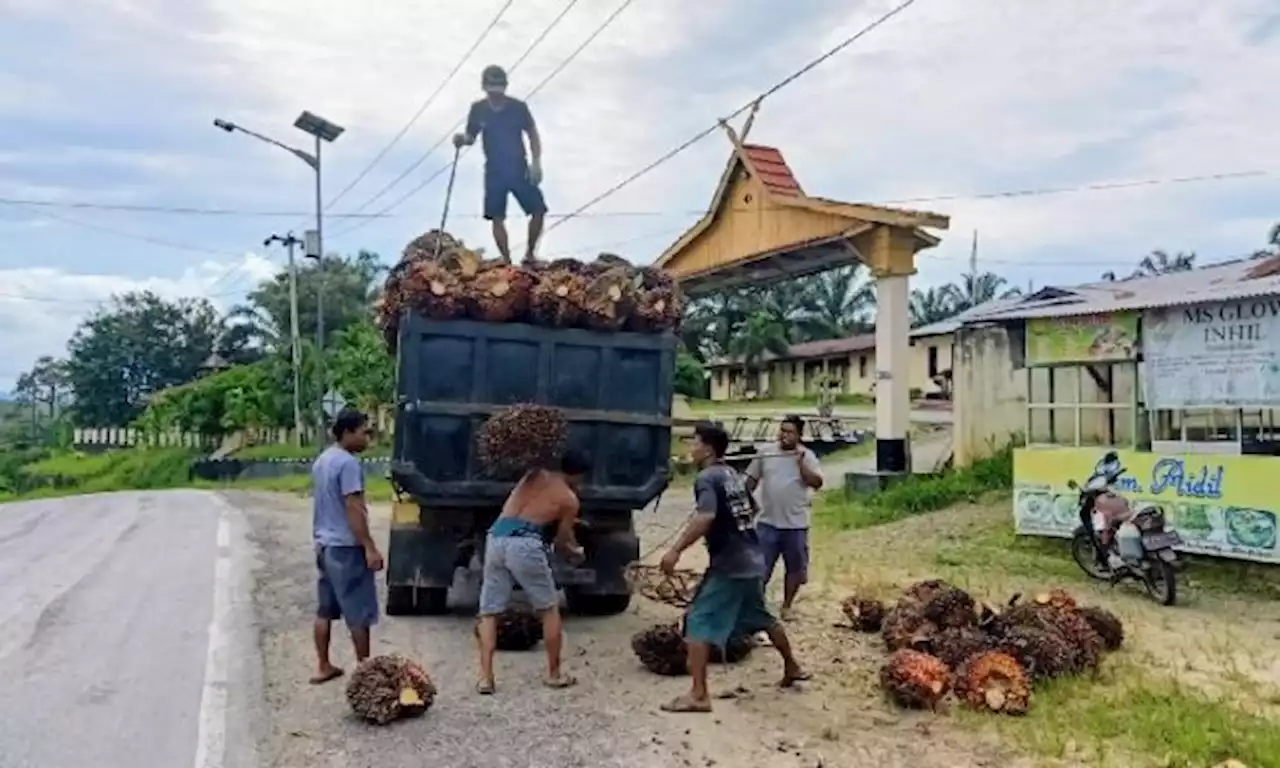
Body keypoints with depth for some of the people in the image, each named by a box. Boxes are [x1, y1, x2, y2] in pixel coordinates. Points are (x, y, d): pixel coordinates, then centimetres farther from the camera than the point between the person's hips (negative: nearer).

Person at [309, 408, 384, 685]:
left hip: (324, 544, 9)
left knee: (325, 609, 13)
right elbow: (353, 509, -21)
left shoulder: (322, 460, 12)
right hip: (346, 547, -9)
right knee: (359, 612, 0)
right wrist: (370, 548, -20)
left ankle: (324, 667, 20)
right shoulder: (348, 463, -18)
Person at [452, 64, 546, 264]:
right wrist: (462, 139, -18)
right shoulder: (478, 109, -2)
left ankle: (529, 254, 11)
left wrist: (536, 163, -9)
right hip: (494, 171, 1)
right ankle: (507, 261, 6)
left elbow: (533, 135, 0)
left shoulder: (518, 107, -5)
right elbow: (471, 137, 6)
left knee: (538, 210, -6)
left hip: (519, 168, 0)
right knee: (497, 218, -2)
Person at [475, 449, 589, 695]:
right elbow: (560, 541, 14)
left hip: (496, 539, 5)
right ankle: (554, 674, 20)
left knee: (489, 612, 11)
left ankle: (485, 677, 3)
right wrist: (576, 553, 37)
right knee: (550, 609, 14)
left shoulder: (535, 474, 23)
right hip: (524, 543, -5)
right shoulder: (570, 499, 9)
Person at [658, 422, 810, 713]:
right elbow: (751, 510, 27)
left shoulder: (707, 478, -13)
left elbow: (705, 517, -30)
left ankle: (698, 695, -13)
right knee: (762, 617, 28)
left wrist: (675, 550, -33)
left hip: (728, 565, -9)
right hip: (752, 561, 9)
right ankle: (792, 667, 45)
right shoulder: (732, 475, 14)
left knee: (698, 623, -8)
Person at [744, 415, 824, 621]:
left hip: (796, 524, 0)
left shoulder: (806, 456, -3)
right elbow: (751, 480, 8)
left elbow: (817, 483, -14)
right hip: (768, 522, 0)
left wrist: (801, 463, -20)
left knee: (795, 568, 12)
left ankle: (787, 606, 27)